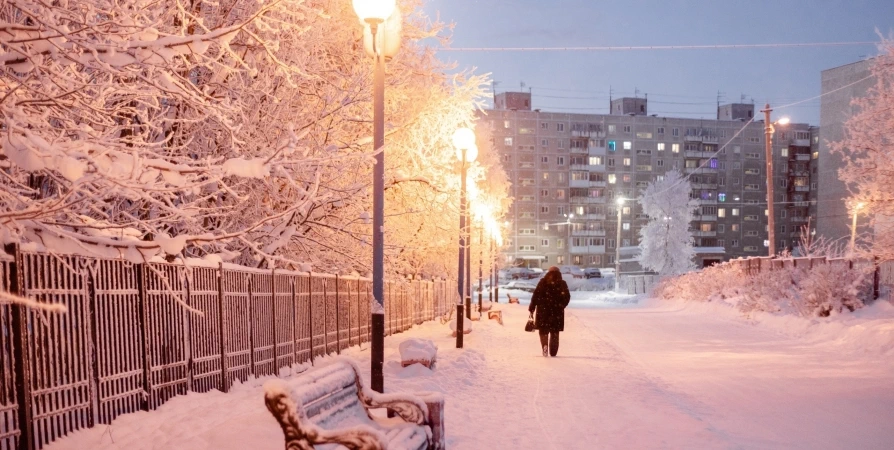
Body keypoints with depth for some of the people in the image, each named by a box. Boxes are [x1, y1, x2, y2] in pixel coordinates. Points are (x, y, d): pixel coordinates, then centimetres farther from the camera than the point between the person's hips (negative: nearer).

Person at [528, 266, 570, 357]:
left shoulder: (542, 282, -1)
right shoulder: (562, 284, 2)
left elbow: (535, 296, -4)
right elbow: (567, 297, 2)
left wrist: (532, 308, 1)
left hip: (543, 310, -1)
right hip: (557, 312, 1)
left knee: (543, 330, 9)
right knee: (554, 332, 13)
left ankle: (545, 345, -17)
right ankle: (553, 352, 13)